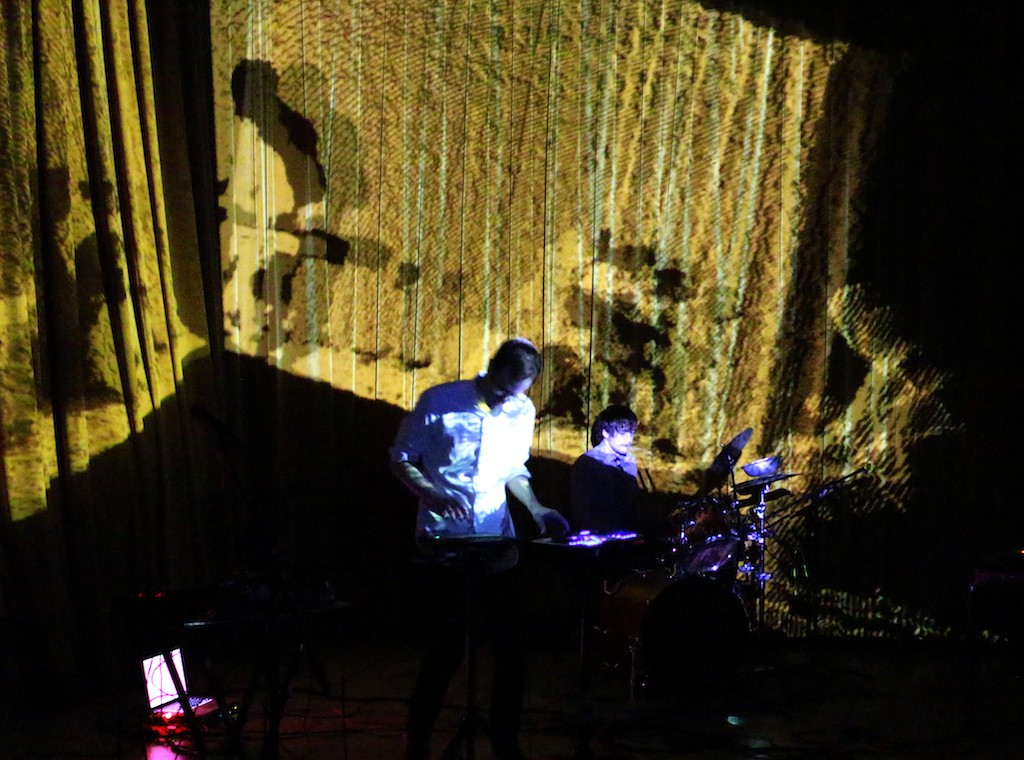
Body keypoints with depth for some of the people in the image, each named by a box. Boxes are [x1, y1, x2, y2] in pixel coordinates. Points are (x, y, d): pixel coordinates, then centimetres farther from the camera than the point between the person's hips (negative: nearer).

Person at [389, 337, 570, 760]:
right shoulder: (440, 402, -9)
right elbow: (401, 459, -3)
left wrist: (536, 509, 4)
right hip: (444, 542, -5)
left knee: (512, 646, 4)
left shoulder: (523, 411, 6)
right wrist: (431, 492, -21)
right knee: (451, 642, -7)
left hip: (498, 540, 5)